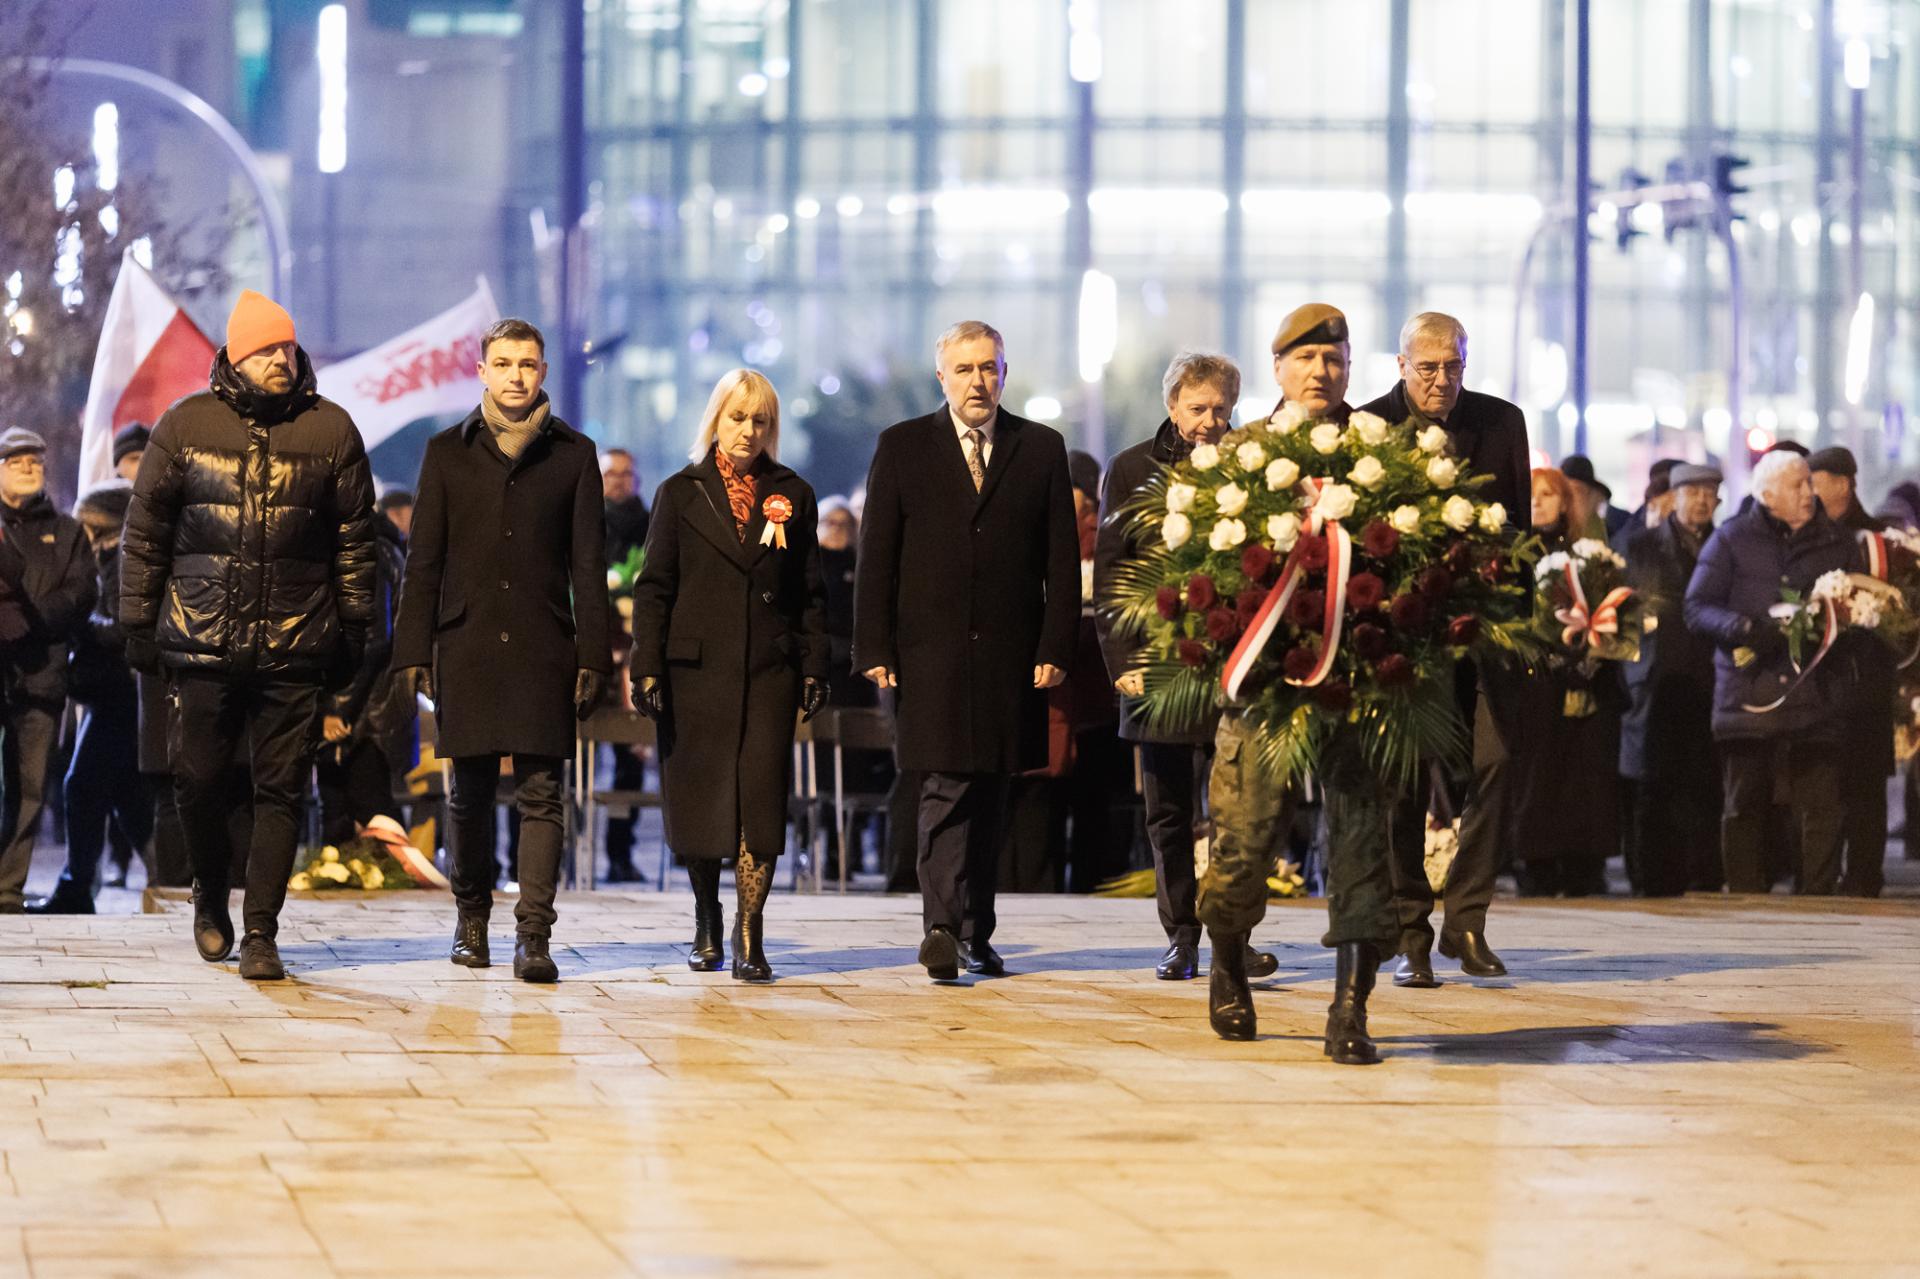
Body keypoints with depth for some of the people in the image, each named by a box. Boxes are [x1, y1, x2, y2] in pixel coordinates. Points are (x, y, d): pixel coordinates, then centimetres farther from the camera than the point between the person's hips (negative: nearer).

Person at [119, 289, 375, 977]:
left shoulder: (330, 429, 5)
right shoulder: (186, 425, 4)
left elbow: (355, 535, 9)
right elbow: (144, 532, 8)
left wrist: (352, 625, 6)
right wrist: (138, 623, 5)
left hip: (295, 645, 0)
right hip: (203, 638, 0)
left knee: (281, 790, -1)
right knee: (199, 781, 3)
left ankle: (260, 931, 4)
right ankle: (211, 894, 29)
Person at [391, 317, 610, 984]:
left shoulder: (572, 453, 7)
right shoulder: (448, 453, 8)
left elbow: (587, 565, 5)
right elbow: (424, 561, 8)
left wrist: (592, 656, -1)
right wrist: (412, 651, 0)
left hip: (544, 647, -1)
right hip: (466, 646, 1)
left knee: (541, 792, -7)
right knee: (471, 791, 7)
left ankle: (534, 934, -10)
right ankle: (471, 913, 24)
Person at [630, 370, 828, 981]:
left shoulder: (792, 496, 10)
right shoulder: (681, 494, 6)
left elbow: (810, 592, 11)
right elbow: (654, 588, 4)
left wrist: (814, 668, 3)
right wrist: (646, 668, -4)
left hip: (769, 671, 0)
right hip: (695, 670, 0)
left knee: (761, 797, -10)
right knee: (697, 800, 4)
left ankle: (749, 939, -11)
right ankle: (707, 926, 21)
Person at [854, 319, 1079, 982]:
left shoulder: (1041, 449, 8)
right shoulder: (902, 447, 5)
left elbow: (1062, 559, 6)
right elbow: (877, 555, 3)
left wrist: (1055, 648, -3)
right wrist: (875, 649, -4)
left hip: (1009, 655, 2)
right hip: (929, 650, -2)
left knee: (988, 797, 8)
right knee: (945, 789, -12)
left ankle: (976, 934, 15)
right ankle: (941, 927, -19)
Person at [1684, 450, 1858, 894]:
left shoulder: (1836, 542, 13)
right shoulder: (1732, 539, 6)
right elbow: (1697, 606, 2)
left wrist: (1836, 631, -5)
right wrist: (1744, 628, -17)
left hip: (1817, 696, 1)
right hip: (1749, 688, -1)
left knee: (1820, 806, -5)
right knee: (1744, 806, 3)